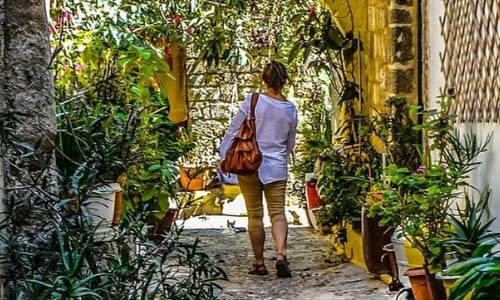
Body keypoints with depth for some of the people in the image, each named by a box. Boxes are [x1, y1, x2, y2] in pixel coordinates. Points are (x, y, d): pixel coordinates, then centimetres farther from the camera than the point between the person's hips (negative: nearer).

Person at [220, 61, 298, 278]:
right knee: (278, 212, 3)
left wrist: (224, 157, 6)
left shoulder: (253, 101, -8)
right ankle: (281, 255, -19)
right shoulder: (290, 109, 1)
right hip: (277, 167, 1)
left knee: (255, 215, 7)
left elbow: (233, 131, -4)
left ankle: (260, 264, 13)